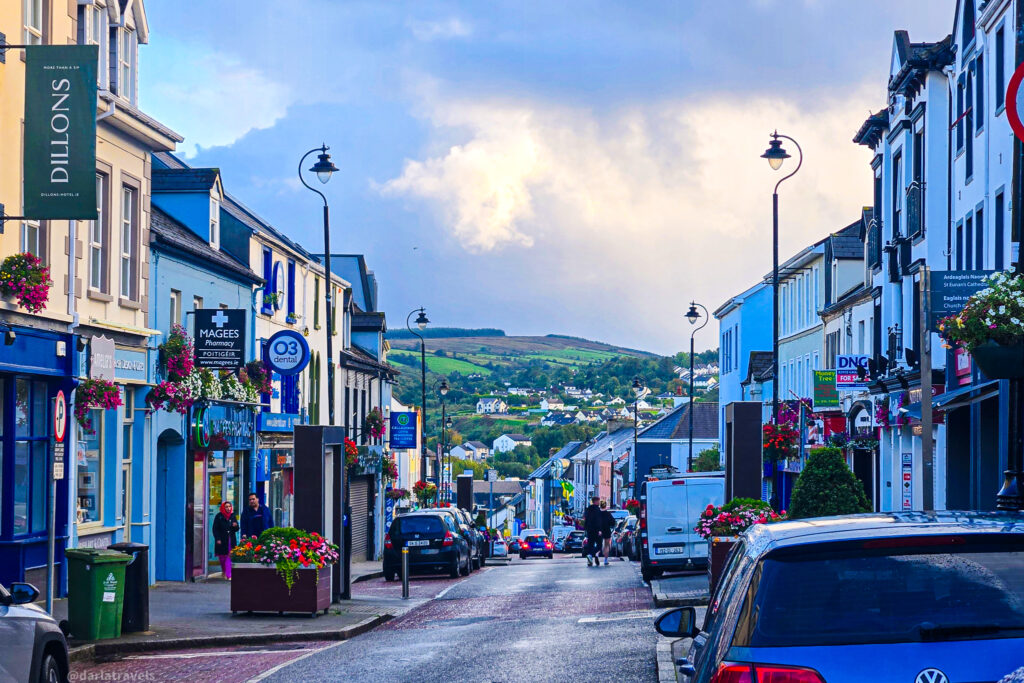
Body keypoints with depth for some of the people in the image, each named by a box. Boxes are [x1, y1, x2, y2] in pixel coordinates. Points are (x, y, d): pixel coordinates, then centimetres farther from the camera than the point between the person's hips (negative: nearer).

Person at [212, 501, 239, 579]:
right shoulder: (219, 516, 0)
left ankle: (228, 575, -5)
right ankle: (224, 571, 31)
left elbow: (236, 529, 10)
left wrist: (235, 526, -13)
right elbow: (215, 528, -3)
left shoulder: (233, 516, 8)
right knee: (222, 557, 8)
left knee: (229, 558, -5)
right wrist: (217, 539, -12)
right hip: (221, 540, -1)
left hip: (231, 540, 1)